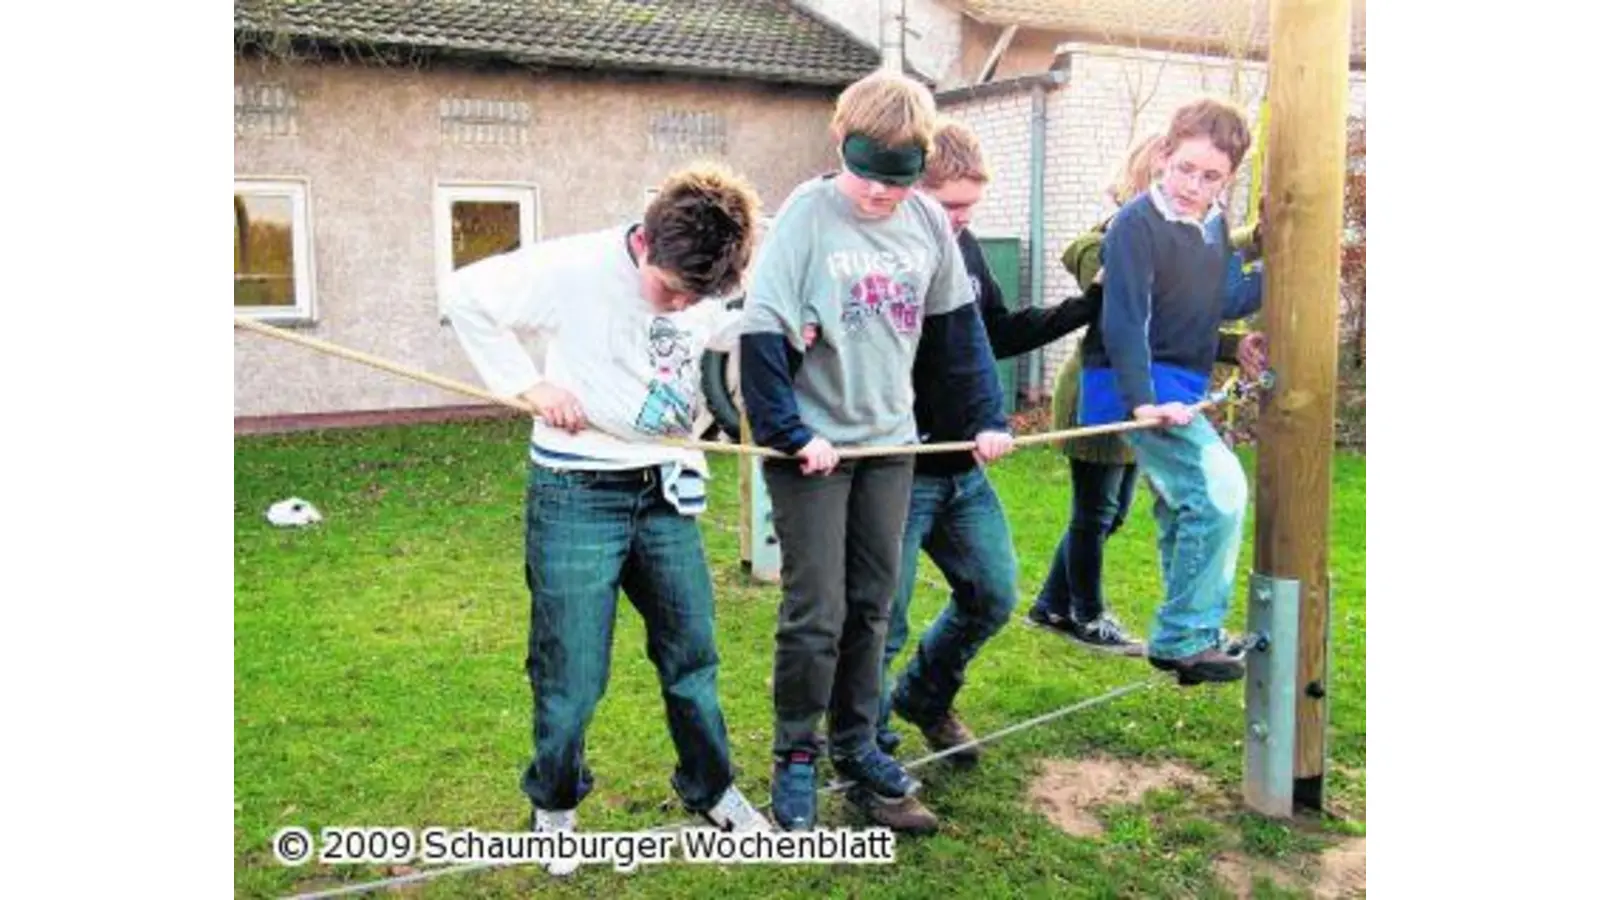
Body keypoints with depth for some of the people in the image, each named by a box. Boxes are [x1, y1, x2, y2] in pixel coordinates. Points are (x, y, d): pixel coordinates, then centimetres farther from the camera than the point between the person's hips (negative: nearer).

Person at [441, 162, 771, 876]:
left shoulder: (707, 292, -2)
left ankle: (711, 789, 36)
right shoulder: (575, 269, -17)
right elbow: (465, 294, -8)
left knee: (691, 652, 15)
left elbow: (744, 332, 20)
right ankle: (553, 806, 29)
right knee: (571, 674, 4)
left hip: (667, 493, 5)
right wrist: (528, 383, -13)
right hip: (578, 492, -4)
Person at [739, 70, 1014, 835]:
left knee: (870, 606, 13)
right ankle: (794, 758, 18)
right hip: (813, 445, -5)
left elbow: (959, 323, 10)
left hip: (888, 440, 5)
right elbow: (761, 332, -17)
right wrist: (789, 434, -17)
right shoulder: (807, 217, -15)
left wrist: (986, 417, 9)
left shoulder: (928, 222, 0)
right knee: (816, 614, -1)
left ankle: (855, 746, 28)